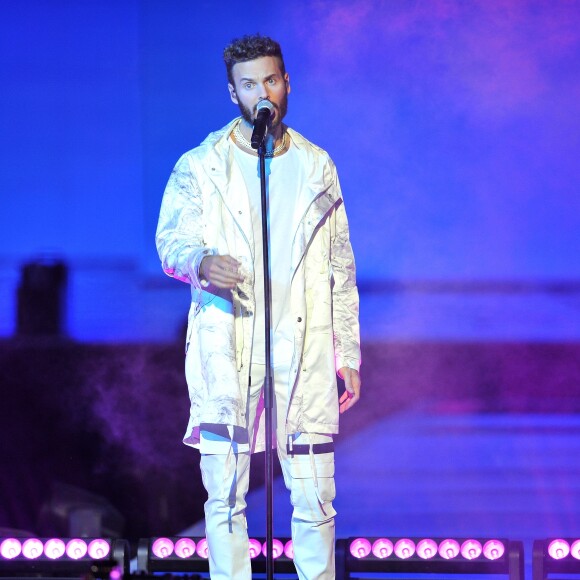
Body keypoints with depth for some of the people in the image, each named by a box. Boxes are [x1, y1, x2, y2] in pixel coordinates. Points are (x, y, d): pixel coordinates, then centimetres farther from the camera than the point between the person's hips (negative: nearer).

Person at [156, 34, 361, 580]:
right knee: (225, 496, -2)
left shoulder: (317, 166, 14)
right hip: (226, 350, -1)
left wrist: (348, 354, 12)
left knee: (315, 497, -1)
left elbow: (341, 266, 16)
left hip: (303, 348, 2)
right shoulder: (200, 166, 6)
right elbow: (171, 238, -4)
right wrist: (201, 262, -28)